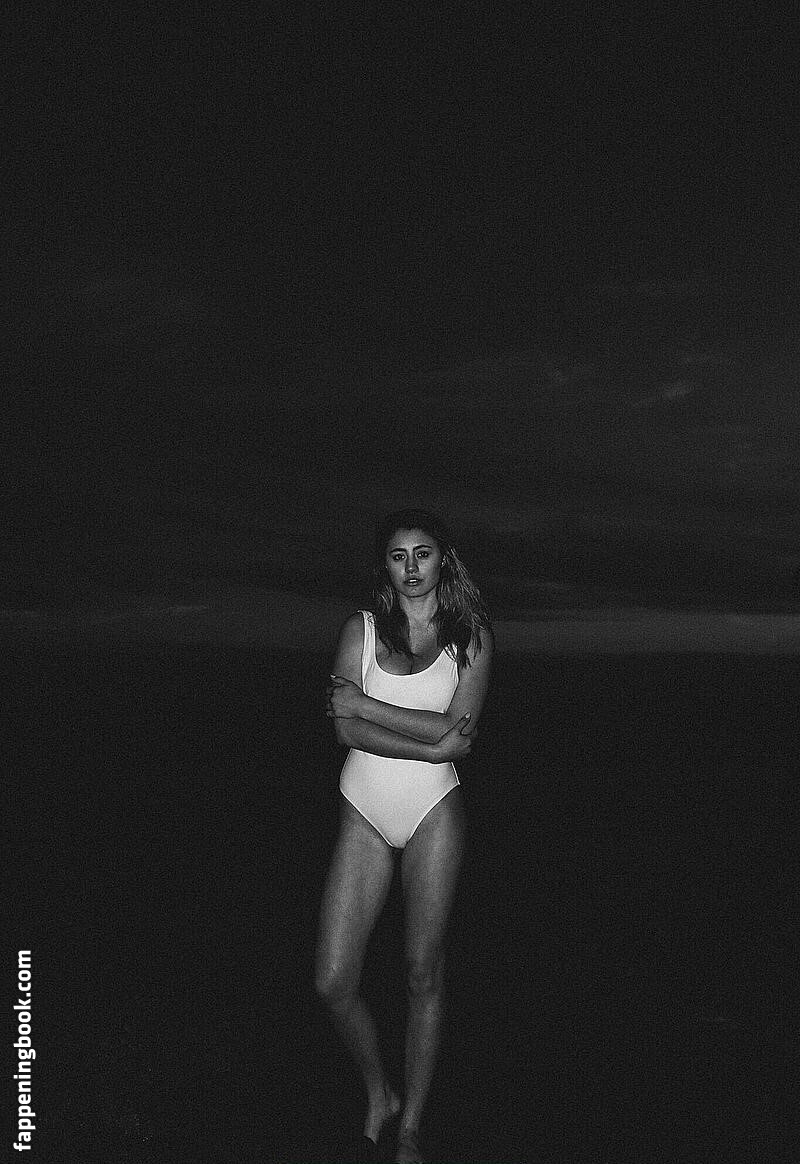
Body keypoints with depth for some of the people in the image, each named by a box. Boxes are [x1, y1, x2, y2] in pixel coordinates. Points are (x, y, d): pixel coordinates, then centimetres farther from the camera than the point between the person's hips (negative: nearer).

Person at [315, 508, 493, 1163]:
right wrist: (430, 739, -17)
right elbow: (347, 730, -8)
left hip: (433, 812, -1)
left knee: (424, 975, 4)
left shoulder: (471, 635, 1)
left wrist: (366, 705, -11)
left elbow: (458, 733, -12)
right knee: (333, 982, -2)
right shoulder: (361, 629, 3)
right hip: (364, 813, 2)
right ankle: (379, 1100, 25)